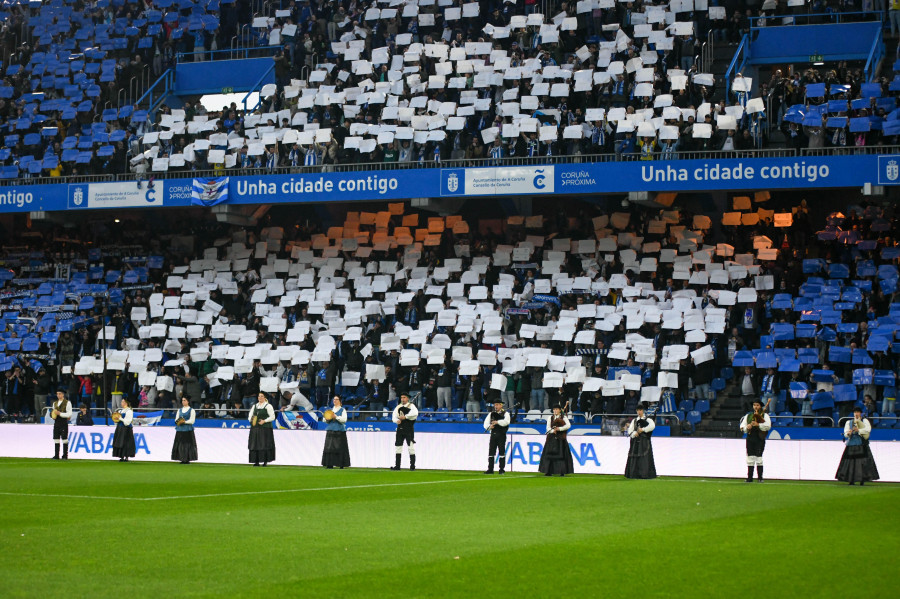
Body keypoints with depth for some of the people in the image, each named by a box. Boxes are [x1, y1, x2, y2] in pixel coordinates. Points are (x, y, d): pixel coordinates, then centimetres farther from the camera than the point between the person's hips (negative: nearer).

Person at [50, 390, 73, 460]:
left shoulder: (67, 403, -3)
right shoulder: (55, 403, 18)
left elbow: (69, 414, -10)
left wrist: (60, 413, -17)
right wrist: (52, 414, 5)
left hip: (64, 423, -6)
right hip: (56, 423, 6)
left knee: (64, 439, -7)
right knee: (56, 439, 5)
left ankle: (65, 455, -2)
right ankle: (56, 455, 10)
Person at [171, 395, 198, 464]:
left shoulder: (191, 410, 2)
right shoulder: (179, 410, 18)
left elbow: (192, 420, -6)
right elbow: (176, 419, 13)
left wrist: (184, 422, -15)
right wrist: (178, 421, -9)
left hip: (188, 430, -5)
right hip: (180, 430, 5)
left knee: (187, 445, -8)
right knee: (180, 445, 0)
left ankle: (187, 459, -6)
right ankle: (182, 459, 4)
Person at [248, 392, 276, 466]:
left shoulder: (268, 406, 1)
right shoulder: (254, 406, 18)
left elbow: (272, 417, -4)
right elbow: (250, 416, 20)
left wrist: (264, 421, -15)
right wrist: (251, 419, -3)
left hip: (265, 428, -5)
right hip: (255, 428, 5)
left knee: (264, 445, -8)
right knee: (255, 445, 0)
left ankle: (265, 461, -5)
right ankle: (256, 461, 3)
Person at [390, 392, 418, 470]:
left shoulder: (411, 406, -2)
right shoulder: (398, 407, 15)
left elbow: (415, 413, -22)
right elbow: (394, 417, 8)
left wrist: (405, 416, -23)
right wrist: (397, 420, -14)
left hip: (409, 429, -6)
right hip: (400, 428, 6)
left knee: (411, 447, -7)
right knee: (398, 446, 5)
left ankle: (412, 465, -2)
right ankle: (397, 465, 10)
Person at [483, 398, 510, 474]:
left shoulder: (505, 413, 1)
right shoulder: (491, 414, 14)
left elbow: (506, 422, -18)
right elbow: (486, 423, 8)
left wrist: (497, 422, -22)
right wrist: (489, 427, -13)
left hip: (501, 435, -4)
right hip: (493, 434, 4)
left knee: (501, 452, -3)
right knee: (491, 452, 2)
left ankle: (502, 469, 2)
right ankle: (490, 469, 7)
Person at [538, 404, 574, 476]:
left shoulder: (563, 417, 5)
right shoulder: (550, 417, 12)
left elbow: (568, 425, -11)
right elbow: (548, 428, 4)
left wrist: (559, 428, -19)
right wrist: (553, 430, -17)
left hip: (560, 439, -2)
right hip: (551, 437, 2)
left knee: (561, 454, -6)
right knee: (550, 454, -3)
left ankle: (562, 472, -4)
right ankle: (548, 472, 0)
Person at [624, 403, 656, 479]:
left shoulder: (647, 419, 4)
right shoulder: (634, 420, 18)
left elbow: (652, 426, -17)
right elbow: (630, 431, 11)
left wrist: (643, 430, -15)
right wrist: (635, 433, -10)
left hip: (644, 441, -4)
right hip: (635, 442, 4)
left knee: (645, 457, -10)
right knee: (634, 458, 0)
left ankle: (645, 474, -10)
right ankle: (635, 474, 3)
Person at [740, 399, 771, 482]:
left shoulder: (764, 415, 7)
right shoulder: (748, 416, 19)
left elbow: (768, 425, -9)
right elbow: (742, 427, 13)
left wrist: (758, 425, -20)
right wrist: (747, 427, -9)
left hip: (760, 439, -4)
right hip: (750, 438, 4)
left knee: (759, 457, -9)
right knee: (750, 458, 1)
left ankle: (760, 477, -5)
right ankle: (749, 478, 3)